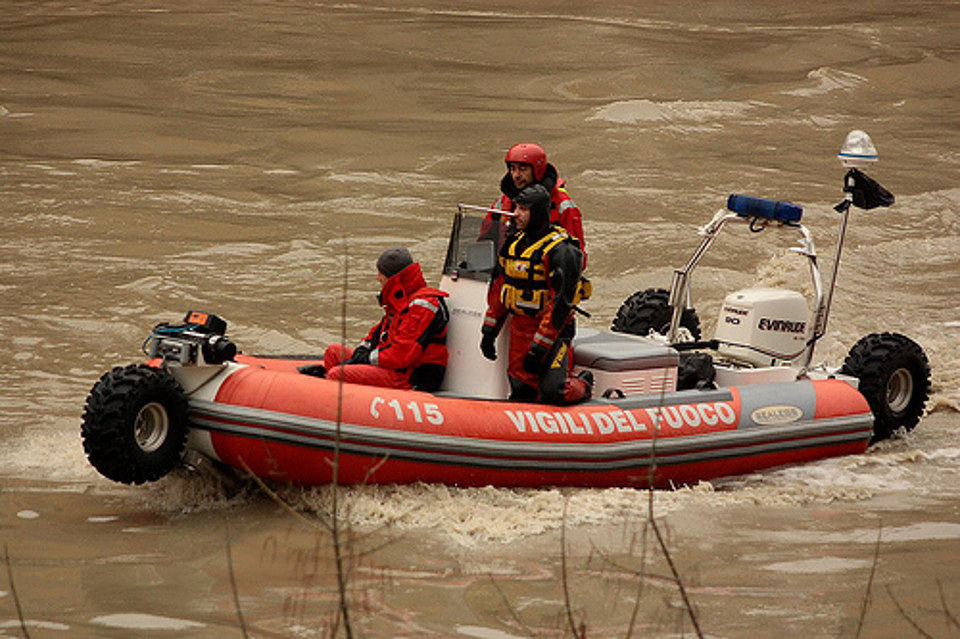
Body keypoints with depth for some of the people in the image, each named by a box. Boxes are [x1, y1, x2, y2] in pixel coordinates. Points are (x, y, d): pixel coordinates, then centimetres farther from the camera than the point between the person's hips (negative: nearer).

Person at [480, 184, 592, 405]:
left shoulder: (560, 251, -17)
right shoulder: (514, 243, 8)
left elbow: (560, 303, -19)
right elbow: (499, 288, 17)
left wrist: (539, 348, -21)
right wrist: (489, 330, 13)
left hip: (552, 329, -7)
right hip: (519, 327, 7)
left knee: (552, 392, -17)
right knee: (521, 390, 2)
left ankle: (582, 386, 15)